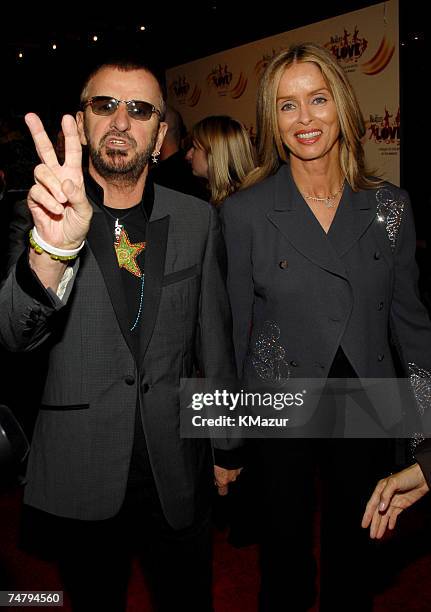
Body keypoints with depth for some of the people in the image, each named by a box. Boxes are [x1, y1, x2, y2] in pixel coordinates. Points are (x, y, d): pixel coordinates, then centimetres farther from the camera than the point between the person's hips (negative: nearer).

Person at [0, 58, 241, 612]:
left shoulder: (196, 220, -1)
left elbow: (213, 338, 4)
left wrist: (225, 448, 11)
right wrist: (52, 247, -40)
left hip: (178, 475, 1)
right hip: (81, 480, 0)